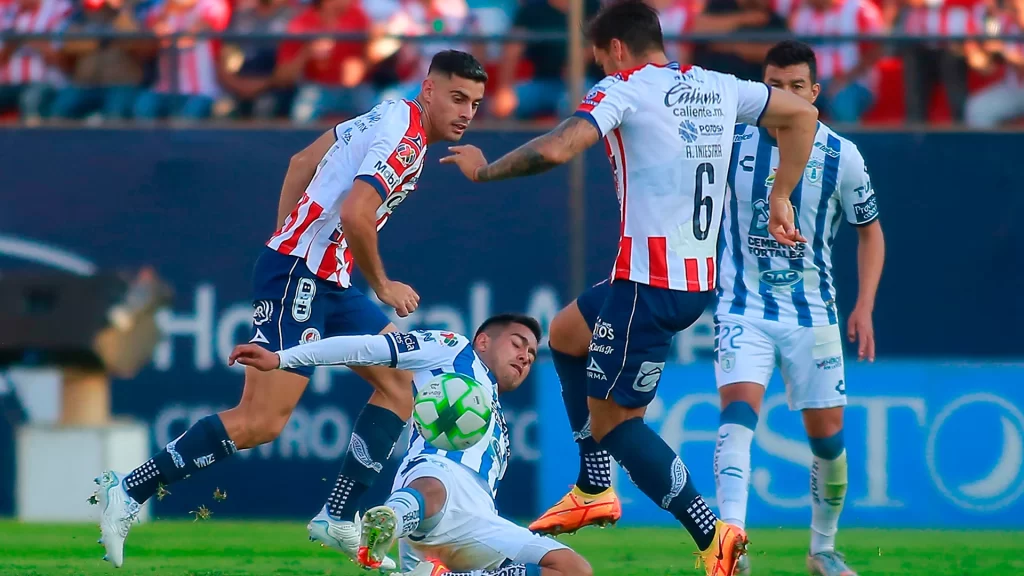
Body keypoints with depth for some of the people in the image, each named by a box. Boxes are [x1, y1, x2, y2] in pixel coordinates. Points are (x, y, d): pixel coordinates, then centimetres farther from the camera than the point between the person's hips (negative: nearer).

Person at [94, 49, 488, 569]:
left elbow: (302, 163, 23)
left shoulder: (388, 117, 15)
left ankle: (339, 519, 5)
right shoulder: (405, 140, -16)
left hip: (326, 282, 10)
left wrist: (284, 244, 24)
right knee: (262, 420, -13)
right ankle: (129, 491, -7)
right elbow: (355, 215, -28)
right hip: (298, 278, -10)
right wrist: (382, 286, -13)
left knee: (401, 381, 7)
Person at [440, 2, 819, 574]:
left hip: (649, 282, -8)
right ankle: (595, 488, 27)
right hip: (700, 276, 8)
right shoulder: (718, 88, 12)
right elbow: (802, 114, 21)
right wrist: (782, 200, 23)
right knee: (566, 334, 28)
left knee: (612, 419, 1)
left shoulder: (624, 90, -10)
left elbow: (555, 149, -23)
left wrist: (485, 170, -7)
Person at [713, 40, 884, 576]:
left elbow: (870, 230, 8)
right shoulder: (730, 143, -5)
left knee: (828, 434, 7)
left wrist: (864, 308, -1)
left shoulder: (841, 157, -4)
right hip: (743, 306, -2)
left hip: (812, 311, 2)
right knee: (738, 409, -23)